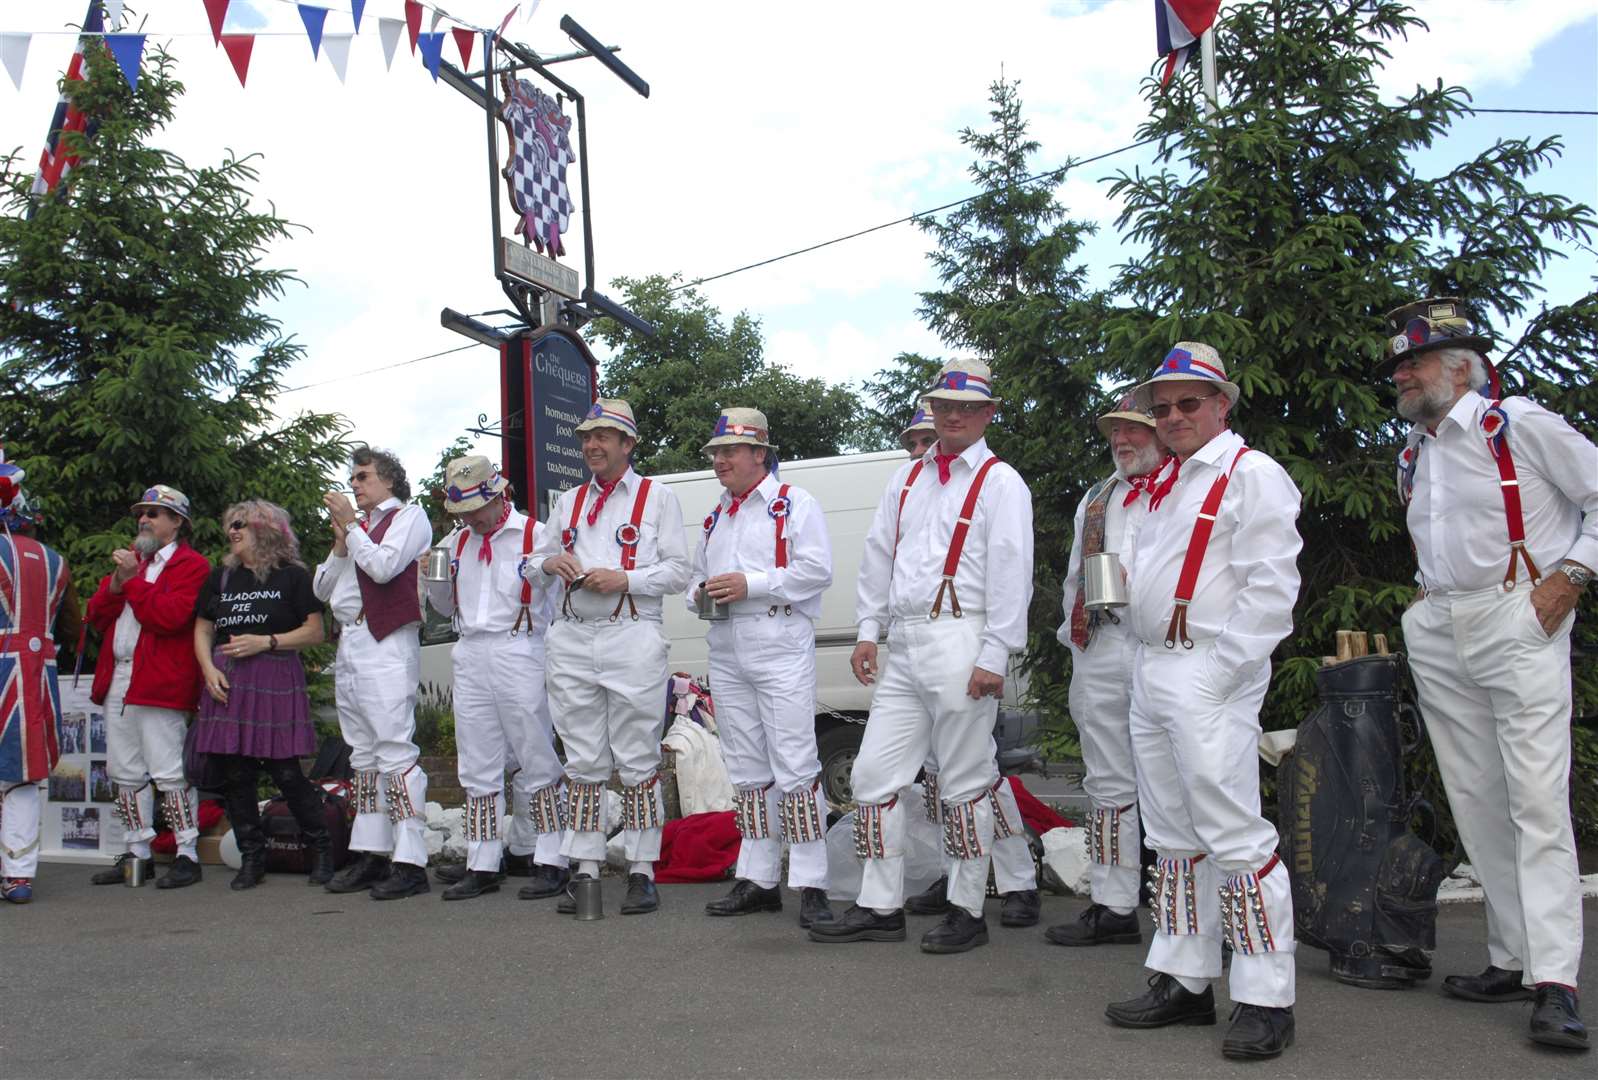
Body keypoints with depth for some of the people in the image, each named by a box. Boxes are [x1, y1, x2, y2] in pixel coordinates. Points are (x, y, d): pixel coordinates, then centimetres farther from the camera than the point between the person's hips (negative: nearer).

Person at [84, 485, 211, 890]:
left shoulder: (192, 566, -3)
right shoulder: (130, 558, 22)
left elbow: (171, 616, -17)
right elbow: (96, 616, 16)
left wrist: (132, 581, -13)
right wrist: (115, 584, -2)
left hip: (159, 684, -8)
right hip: (117, 681, 8)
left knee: (169, 773, -8)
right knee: (125, 774, 11)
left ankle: (187, 855, -1)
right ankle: (136, 852, 20)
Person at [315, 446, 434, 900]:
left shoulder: (409, 516, 3)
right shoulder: (361, 526, 22)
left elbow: (384, 566, -14)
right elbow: (321, 589, 19)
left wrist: (349, 526, -3)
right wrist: (339, 544, 6)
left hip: (385, 644, -8)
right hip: (350, 642, 8)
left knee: (396, 751, -13)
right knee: (364, 755, 9)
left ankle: (409, 862, -14)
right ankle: (370, 854, 14)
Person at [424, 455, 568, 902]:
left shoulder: (537, 535, -3)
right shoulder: (456, 542, 16)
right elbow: (446, 606, 21)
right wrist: (435, 577, 4)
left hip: (519, 652, -6)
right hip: (470, 656, 6)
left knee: (536, 763, -3)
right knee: (478, 767, 8)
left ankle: (550, 861, 3)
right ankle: (482, 865, 14)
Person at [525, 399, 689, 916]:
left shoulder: (657, 497, 5)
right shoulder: (569, 501, 18)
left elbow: (677, 571, 0)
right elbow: (533, 559, 23)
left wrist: (625, 579, -14)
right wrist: (551, 563, 0)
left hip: (632, 637, -5)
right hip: (573, 640, 5)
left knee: (637, 761, -2)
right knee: (583, 762, 6)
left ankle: (642, 873, 4)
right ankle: (586, 870, 12)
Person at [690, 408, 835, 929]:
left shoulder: (794, 503, -1)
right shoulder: (716, 516, 22)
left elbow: (817, 569, -12)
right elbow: (696, 573, 28)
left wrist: (751, 585, -17)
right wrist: (701, 593, 4)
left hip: (780, 648, -7)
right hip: (726, 654, 7)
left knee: (794, 766, -10)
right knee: (747, 769, 10)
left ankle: (811, 885, -5)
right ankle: (757, 880, 16)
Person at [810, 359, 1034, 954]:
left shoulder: (1000, 483, -2)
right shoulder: (907, 479, 18)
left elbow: (1011, 574, -9)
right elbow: (878, 556, 18)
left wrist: (994, 656, -15)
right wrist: (868, 630, 10)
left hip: (959, 645, -7)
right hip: (903, 646, 7)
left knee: (964, 783, 0)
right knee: (875, 774, 7)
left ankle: (968, 912, 13)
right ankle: (880, 909, 16)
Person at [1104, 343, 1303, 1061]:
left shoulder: (1252, 475, -7)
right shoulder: (1166, 482, 20)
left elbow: (1271, 587, -15)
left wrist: (1220, 671, -18)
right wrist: (1126, 578, 12)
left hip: (1208, 677, -9)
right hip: (1151, 672, 9)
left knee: (1234, 838, -9)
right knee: (1173, 837, 12)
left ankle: (1265, 999, 0)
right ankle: (1184, 981, 21)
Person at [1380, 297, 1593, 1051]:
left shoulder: (1518, 424, -3)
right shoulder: (1411, 456, 17)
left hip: (1517, 622, -7)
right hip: (1438, 635, 7)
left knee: (1535, 798, -12)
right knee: (1476, 802, 6)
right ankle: (1513, 959, 13)